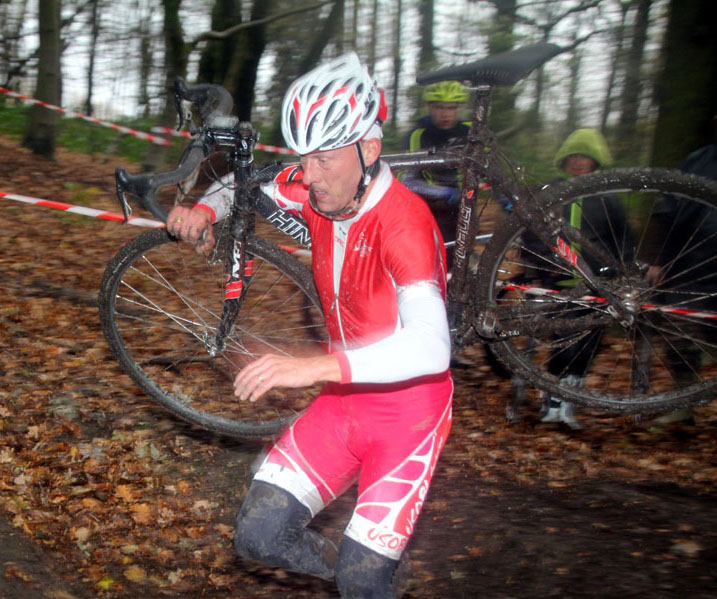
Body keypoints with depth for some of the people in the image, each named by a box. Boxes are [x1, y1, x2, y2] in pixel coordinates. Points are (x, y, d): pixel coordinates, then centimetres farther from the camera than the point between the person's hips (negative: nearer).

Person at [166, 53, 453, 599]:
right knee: (260, 536, -1)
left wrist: (316, 366, -51)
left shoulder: (404, 220, -27)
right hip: (346, 399, 6)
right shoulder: (312, 189, -8)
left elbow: (431, 348, -40)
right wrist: (203, 210, -9)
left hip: (409, 406, -6)